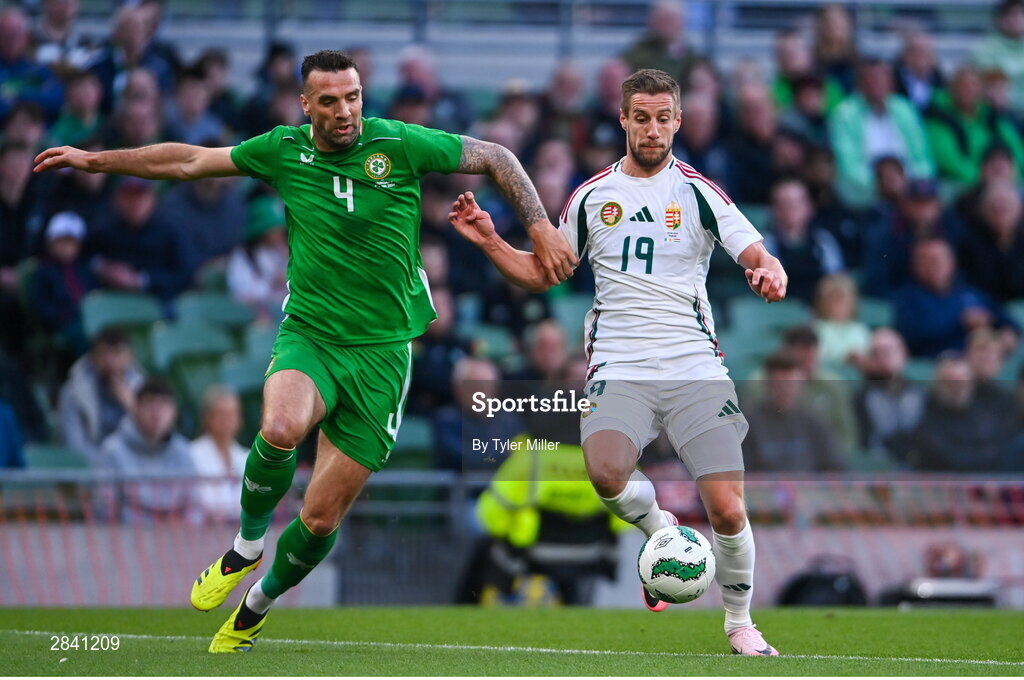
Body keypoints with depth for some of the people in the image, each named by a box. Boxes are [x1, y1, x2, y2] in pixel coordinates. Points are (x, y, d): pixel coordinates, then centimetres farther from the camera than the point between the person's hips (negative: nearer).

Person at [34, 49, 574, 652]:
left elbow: (496, 158, 5)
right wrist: (93, 160, 15)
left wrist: (542, 228, -4)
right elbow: (190, 162, 13)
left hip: (382, 348, -1)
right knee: (281, 428, -34)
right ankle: (247, 546, -5)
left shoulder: (400, 144, -6)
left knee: (321, 519, -1)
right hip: (308, 335, 1)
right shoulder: (284, 150, 2)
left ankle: (258, 603, 30)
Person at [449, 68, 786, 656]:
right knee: (606, 472, -30)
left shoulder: (700, 193, 5)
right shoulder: (592, 196, 11)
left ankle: (740, 621, 15)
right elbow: (541, 273, 20)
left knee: (727, 509, -11)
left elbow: (761, 258, 0)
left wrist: (770, 275, -24)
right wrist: (489, 242, 5)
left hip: (697, 370, -1)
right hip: (621, 370, 1)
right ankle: (659, 528, 3)